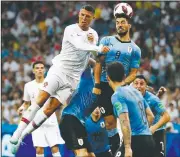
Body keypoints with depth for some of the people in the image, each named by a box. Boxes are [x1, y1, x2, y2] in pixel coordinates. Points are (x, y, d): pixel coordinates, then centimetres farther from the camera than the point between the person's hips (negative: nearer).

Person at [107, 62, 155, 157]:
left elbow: (125, 122, -20)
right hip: (148, 139, 8)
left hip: (135, 140, -8)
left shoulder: (117, 96, -9)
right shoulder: (134, 90, 15)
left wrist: (127, 147, -24)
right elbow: (151, 116, 20)